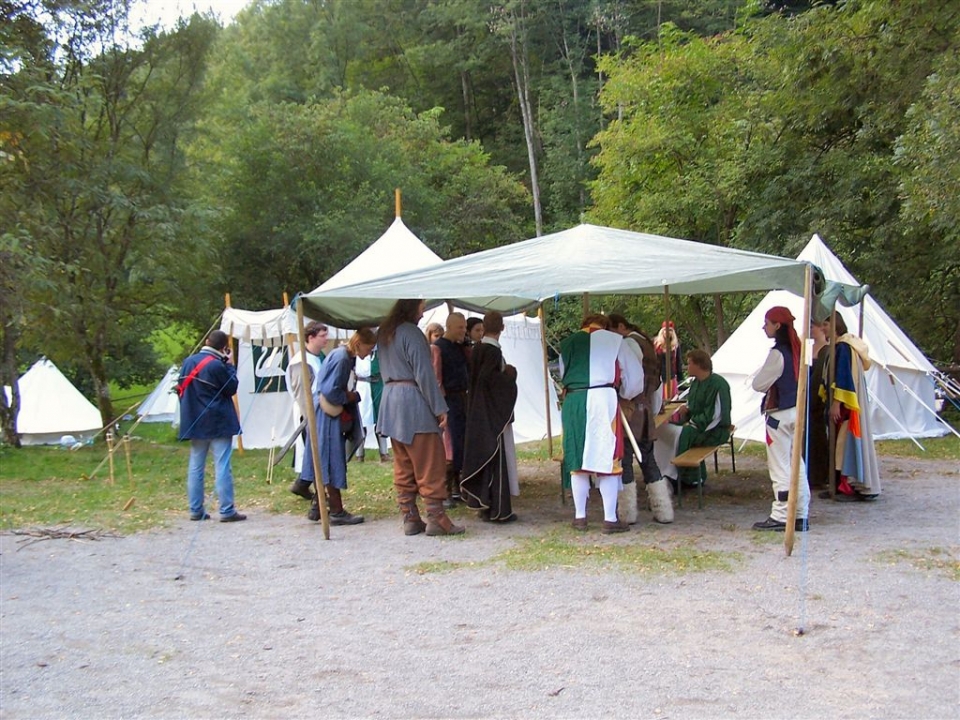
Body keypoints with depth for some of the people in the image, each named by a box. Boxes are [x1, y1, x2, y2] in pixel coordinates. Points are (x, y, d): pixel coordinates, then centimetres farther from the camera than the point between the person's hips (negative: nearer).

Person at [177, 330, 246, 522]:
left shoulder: (188, 362, 7)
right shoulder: (217, 365, -16)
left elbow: (181, 389, 14)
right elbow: (231, 388, -7)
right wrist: (229, 366, -1)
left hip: (195, 423, 7)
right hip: (218, 423, -7)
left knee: (195, 467, 11)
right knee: (222, 467, -4)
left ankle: (196, 510, 14)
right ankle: (227, 511, -3)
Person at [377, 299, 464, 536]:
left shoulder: (385, 334, 15)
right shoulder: (411, 333, -12)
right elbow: (424, 374, -16)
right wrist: (440, 408, -14)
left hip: (391, 402, 9)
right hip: (414, 403, -9)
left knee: (403, 467, 10)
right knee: (430, 464, -4)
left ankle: (410, 519, 12)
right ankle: (436, 518, -3)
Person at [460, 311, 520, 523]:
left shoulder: (477, 349, 8)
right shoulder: (493, 351, -16)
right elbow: (487, 377, -26)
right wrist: (508, 374, -12)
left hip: (478, 411, 8)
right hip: (493, 412, -8)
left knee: (482, 455, 13)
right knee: (496, 456, -4)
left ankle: (481, 502, 19)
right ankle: (497, 510, -1)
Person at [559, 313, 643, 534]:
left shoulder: (567, 344, 17)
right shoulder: (612, 340, 9)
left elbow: (563, 376, 16)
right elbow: (634, 375, 13)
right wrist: (625, 394, 29)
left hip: (572, 402, 3)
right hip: (602, 400, -3)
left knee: (577, 459, 9)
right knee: (608, 459, 1)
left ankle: (580, 516, 15)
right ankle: (610, 519, 2)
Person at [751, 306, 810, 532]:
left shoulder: (777, 353, -17)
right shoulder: (797, 349, 8)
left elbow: (759, 384, -13)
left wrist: (762, 371, 5)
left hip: (780, 413, -8)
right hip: (798, 410, 8)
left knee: (779, 467, -3)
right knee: (798, 464, 11)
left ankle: (780, 516, -1)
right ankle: (801, 515, 15)